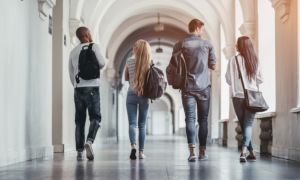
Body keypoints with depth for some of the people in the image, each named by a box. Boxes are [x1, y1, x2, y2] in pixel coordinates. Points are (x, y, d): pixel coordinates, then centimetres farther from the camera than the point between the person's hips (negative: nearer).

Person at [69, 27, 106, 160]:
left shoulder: (73, 52, 15)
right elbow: (102, 63, -10)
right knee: (95, 117, -1)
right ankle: (89, 141, -25)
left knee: (80, 120, 6)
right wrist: (96, 68, 12)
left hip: (78, 88, 4)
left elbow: (71, 73, 16)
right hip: (92, 86, -4)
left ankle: (79, 150, 1)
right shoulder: (93, 47, 1)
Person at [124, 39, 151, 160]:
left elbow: (126, 78, 11)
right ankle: (141, 151, 7)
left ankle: (133, 145, -26)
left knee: (132, 123, -3)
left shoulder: (129, 61, -2)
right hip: (144, 96, 1)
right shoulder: (149, 63, -2)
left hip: (131, 95, -1)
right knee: (142, 125, 9)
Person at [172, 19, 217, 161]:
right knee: (203, 120, 8)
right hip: (204, 87, 0)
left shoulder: (179, 45, 1)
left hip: (188, 87, 0)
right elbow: (213, 66, 5)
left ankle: (192, 150, -16)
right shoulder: (207, 44, 1)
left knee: (190, 119, -2)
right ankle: (202, 151, 11)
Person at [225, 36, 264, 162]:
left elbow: (229, 80, -3)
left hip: (238, 96, -1)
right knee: (248, 124, 0)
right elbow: (260, 80, 7)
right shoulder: (255, 61, 3)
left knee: (243, 125, 11)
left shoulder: (233, 60, -5)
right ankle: (244, 150, -23)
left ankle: (251, 153, 15)